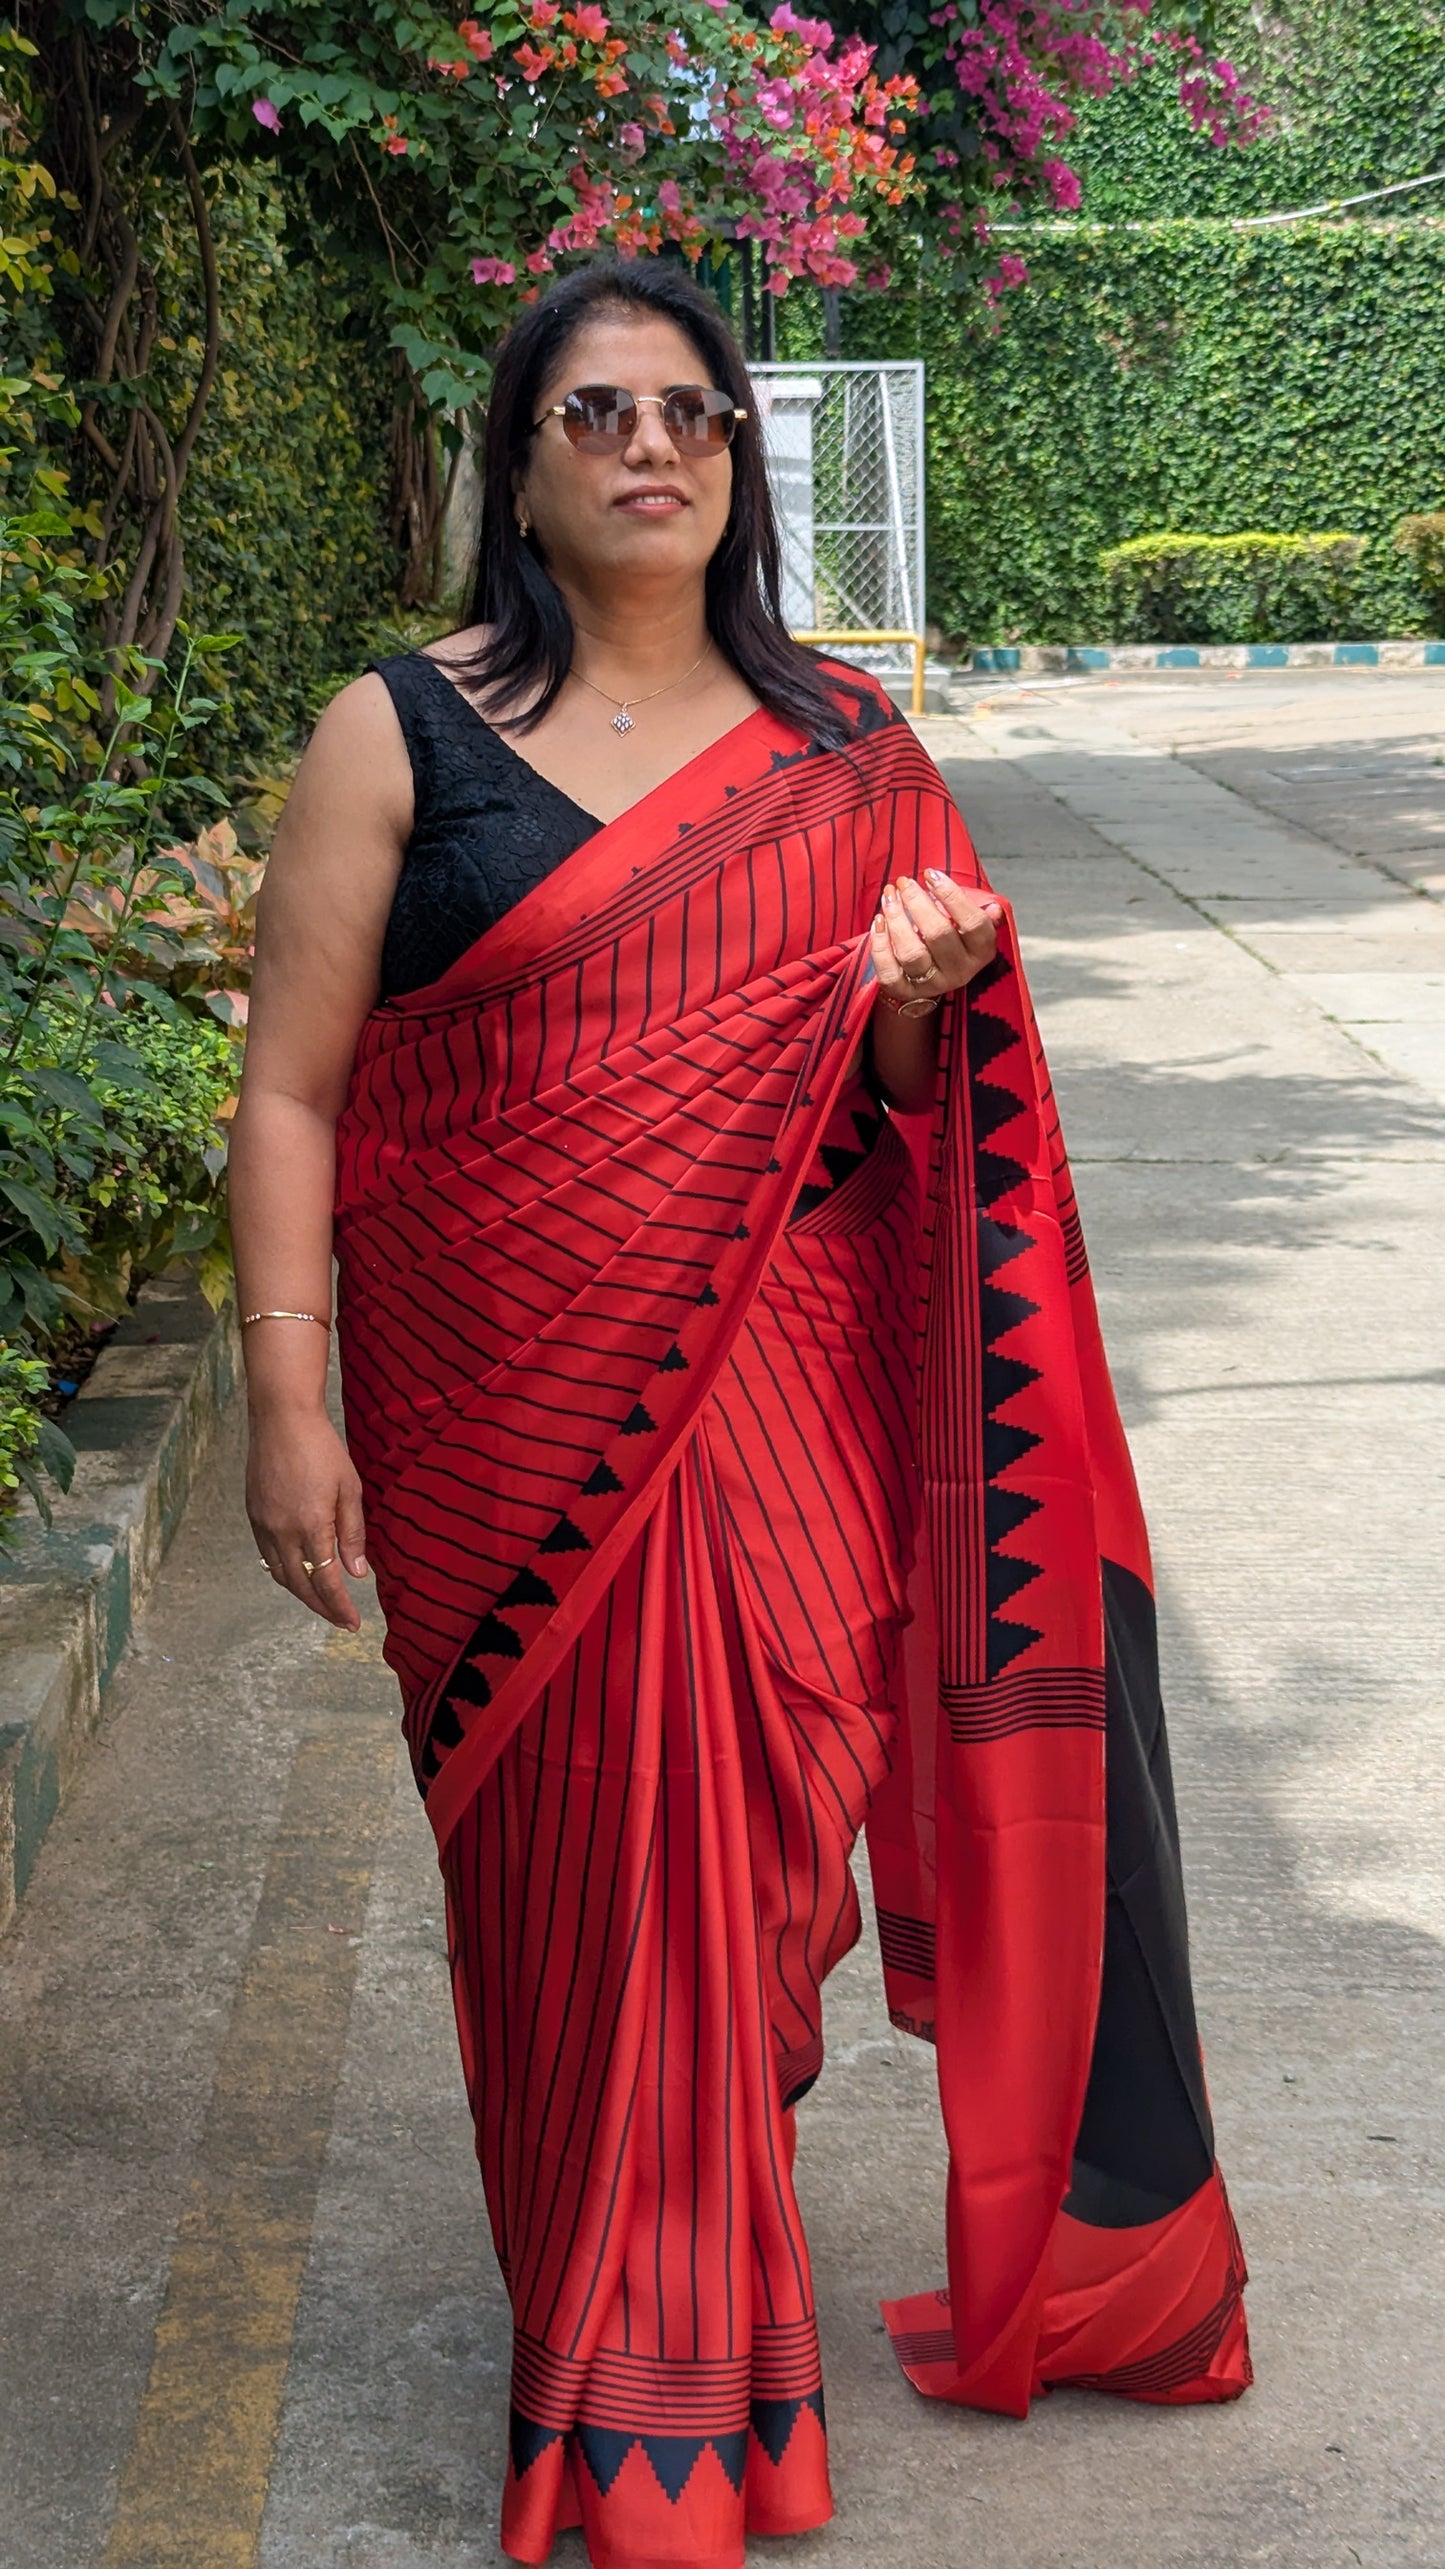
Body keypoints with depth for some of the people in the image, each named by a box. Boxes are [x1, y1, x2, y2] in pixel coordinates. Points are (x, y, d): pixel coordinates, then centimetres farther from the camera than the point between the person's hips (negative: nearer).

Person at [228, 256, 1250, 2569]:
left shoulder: (842, 753, 8)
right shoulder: (402, 735, -1)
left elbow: (883, 1103, 14)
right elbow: (294, 1089, -3)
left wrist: (919, 998, -9)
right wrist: (289, 1402, -10)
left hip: (776, 1403, 2)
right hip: (506, 1422, -2)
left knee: (760, 1835, 5)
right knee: (572, 1861, 3)